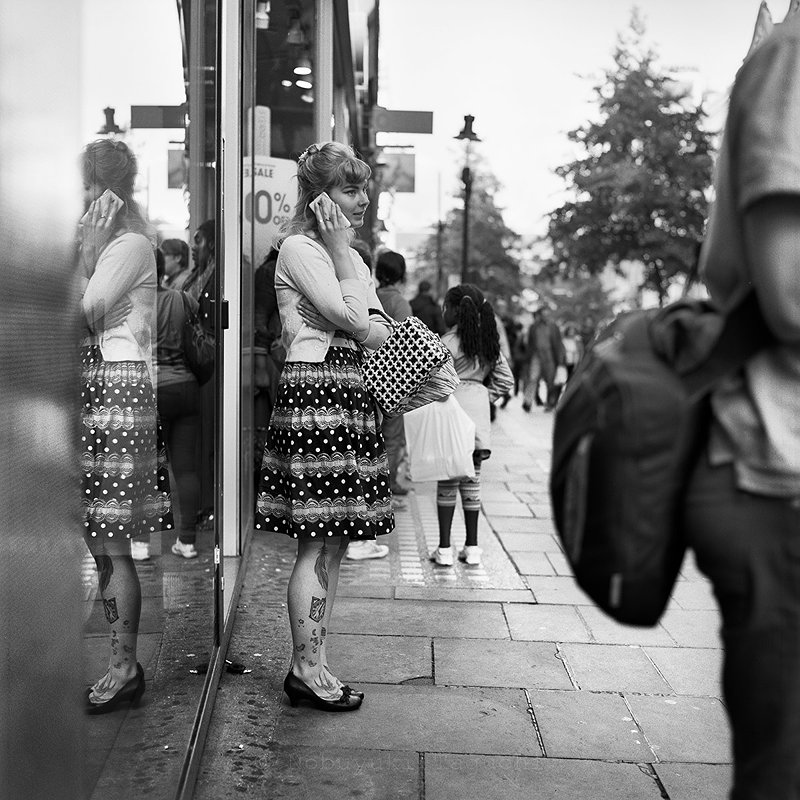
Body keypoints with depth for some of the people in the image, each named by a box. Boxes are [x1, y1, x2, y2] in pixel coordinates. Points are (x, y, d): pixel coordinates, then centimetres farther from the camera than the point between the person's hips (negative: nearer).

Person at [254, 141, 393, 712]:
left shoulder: (349, 256, 22)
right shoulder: (299, 248, -5)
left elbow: (379, 335, 13)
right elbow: (355, 321, -14)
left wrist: (367, 328, -8)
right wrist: (342, 249, -5)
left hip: (351, 397, 9)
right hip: (315, 391, -9)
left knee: (334, 542, 9)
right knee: (319, 543, -7)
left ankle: (313, 664, 16)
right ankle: (306, 670, 3)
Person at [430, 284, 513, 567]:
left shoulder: (447, 343, -11)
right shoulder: (489, 343, 7)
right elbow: (505, 380, 10)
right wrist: (484, 397, 13)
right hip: (478, 415, 5)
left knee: (447, 482, 2)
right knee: (472, 480, 12)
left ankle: (444, 548, 6)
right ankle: (472, 547, 17)